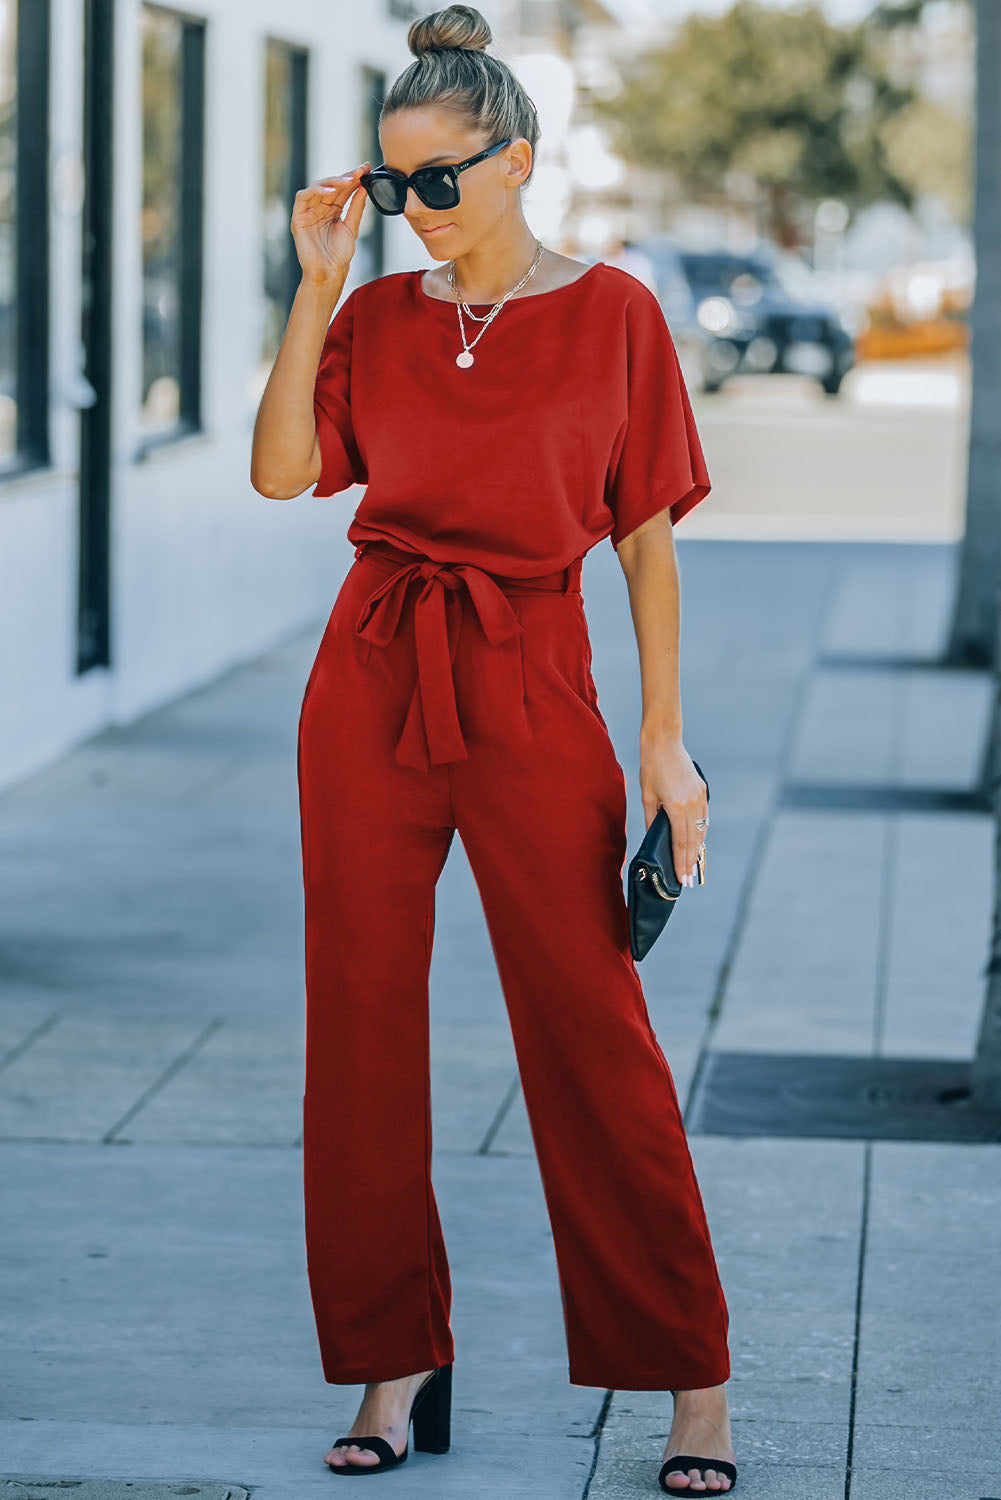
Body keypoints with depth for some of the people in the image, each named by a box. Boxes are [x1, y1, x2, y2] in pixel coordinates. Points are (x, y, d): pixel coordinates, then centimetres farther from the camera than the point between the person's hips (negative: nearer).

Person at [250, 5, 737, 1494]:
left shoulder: (611, 313, 0)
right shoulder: (378, 315, 8)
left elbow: (647, 536, 1)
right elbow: (281, 471, -6)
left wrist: (665, 740, -2)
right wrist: (319, 281, -7)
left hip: (530, 694, -3)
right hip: (370, 686, 3)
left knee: (591, 1030, -3)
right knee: (364, 1022, 4)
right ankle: (398, 1368, 15)